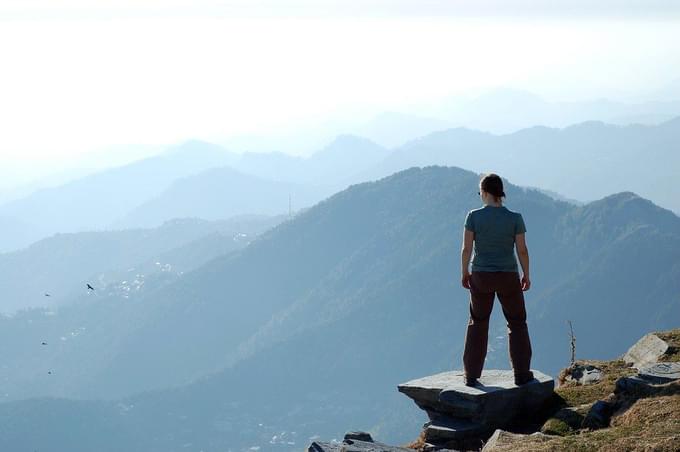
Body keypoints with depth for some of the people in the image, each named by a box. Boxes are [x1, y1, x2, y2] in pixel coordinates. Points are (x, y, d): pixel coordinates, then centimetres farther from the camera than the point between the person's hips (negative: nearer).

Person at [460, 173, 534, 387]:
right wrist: (526, 275, 9)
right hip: (508, 278, -1)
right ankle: (521, 374, 14)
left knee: (478, 323, 16)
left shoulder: (474, 216, -10)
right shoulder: (515, 218, -10)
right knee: (517, 323, 16)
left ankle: (471, 375, 17)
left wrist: (465, 273, 8)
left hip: (481, 277, 1)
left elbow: (466, 249, -8)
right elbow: (522, 250, -6)